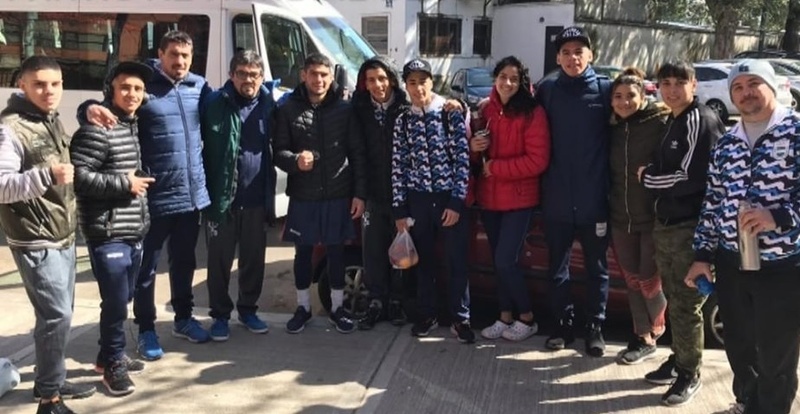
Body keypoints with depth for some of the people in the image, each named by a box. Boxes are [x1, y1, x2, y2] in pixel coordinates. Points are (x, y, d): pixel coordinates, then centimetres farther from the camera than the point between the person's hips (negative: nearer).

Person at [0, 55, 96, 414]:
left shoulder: (53, 121, 12)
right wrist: (46, 176, -35)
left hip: (64, 237, 9)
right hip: (35, 242, -9)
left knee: (59, 313, 15)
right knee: (56, 315, -10)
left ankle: (50, 381, 30)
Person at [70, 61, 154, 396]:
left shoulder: (134, 126, 13)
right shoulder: (97, 129, -15)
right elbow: (77, 176, -22)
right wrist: (124, 183, -18)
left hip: (134, 231, 9)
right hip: (108, 234, -8)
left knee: (123, 299, 18)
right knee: (115, 302, -1)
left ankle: (111, 355, 34)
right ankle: (112, 364, 17)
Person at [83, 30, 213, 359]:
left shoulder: (200, 87, 6)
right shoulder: (143, 86, -8)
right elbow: (110, 106, -12)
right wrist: (91, 108, -32)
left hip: (192, 193, 5)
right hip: (155, 197, -5)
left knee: (184, 261, 20)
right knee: (147, 266, 7)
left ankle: (183, 319, 36)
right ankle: (146, 329, 22)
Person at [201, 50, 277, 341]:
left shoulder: (268, 104, 4)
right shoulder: (214, 104, -6)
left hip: (257, 198, 3)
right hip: (221, 197, -3)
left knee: (254, 258, 13)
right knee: (219, 260, 7)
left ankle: (248, 309, 30)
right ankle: (220, 315, 22)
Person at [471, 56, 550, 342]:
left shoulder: (532, 113, -11)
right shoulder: (486, 110, 7)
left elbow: (538, 161, -17)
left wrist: (496, 167, -15)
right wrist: (473, 147, -8)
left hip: (518, 199, -6)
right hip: (489, 197, 6)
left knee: (505, 261, -7)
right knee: (498, 261, 12)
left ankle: (527, 318, 13)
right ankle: (505, 317, 26)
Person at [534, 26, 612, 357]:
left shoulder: (605, 89, -2)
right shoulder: (546, 90, 4)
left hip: (594, 198, -1)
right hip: (556, 198, 2)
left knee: (597, 267, 10)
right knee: (557, 267, 11)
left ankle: (595, 327, 24)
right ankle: (563, 323, 26)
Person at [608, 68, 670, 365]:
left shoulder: (661, 123, -9)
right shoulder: (614, 128, 8)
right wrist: (608, 208, 10)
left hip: (653, 217, -5)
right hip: (621, 217, 5)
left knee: (649, 280, 1)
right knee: (632, 280, 10)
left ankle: (655, 327, 29)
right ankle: (643, 339, 22)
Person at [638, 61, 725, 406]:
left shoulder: (702, 121, -13)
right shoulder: (673, 122, 15)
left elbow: (691, 178, -20)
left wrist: (647, 177, -8)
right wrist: (652, 176, 0)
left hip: (690, 227, -9)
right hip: (665, 224, 9)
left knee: (686, 304, 0)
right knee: (673, 300, 16)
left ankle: (690, 374, 13)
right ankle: (679, 359, 30)